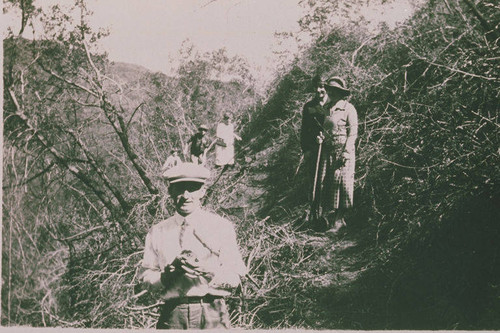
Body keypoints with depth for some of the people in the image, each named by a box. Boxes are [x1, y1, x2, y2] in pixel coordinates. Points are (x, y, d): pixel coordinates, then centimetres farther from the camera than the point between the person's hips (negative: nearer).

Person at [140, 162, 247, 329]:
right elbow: (146, 276, 9)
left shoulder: (222, 227, 5)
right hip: (172, 314, 1)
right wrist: (168, 274, -11)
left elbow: (235, 276, 1)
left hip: (211, 315, -1)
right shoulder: (157, 233, 11)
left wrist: (208, 272, -17)